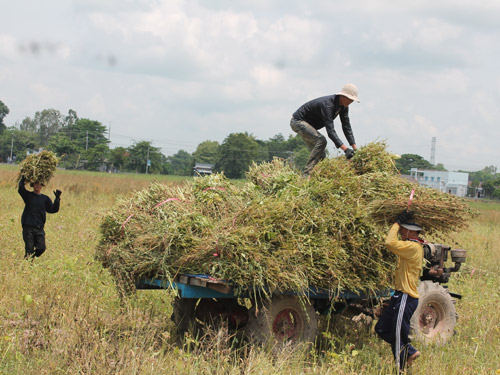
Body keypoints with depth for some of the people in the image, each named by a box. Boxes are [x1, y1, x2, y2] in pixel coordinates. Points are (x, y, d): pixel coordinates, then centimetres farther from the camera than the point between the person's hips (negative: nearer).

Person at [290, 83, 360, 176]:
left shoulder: (343, 106, -6)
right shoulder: (327, 105, -35)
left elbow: (347, 127, -3)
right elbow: (330, 131, -41)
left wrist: (355, 148, -12)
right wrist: (345, 149, -48)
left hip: (308, 124, 10)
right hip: (298, 121, -10)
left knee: (321, 155, 5)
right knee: (321, 141, -29)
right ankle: (307, 173, -29)